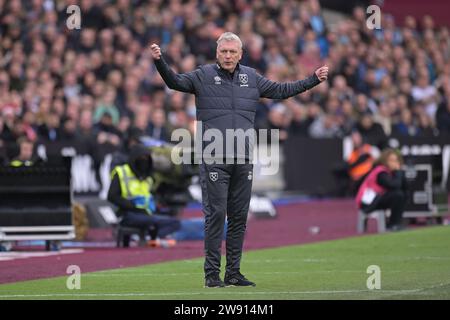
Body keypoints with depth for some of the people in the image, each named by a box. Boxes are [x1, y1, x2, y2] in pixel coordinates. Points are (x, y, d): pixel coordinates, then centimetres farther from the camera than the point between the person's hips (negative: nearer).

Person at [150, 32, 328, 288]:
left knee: (239, 217, 7)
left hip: (243, 160, 4)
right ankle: (212, 273, -2)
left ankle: (233, 272, 14)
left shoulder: (251, 78, 14)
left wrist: (314, 80, 22)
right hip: (214, 160, -4)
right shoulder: (203, 76, 4)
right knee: (216, 215, -6)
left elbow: (281, 90, 23)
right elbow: (175, 82, -6)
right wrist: (161, 62, -24)